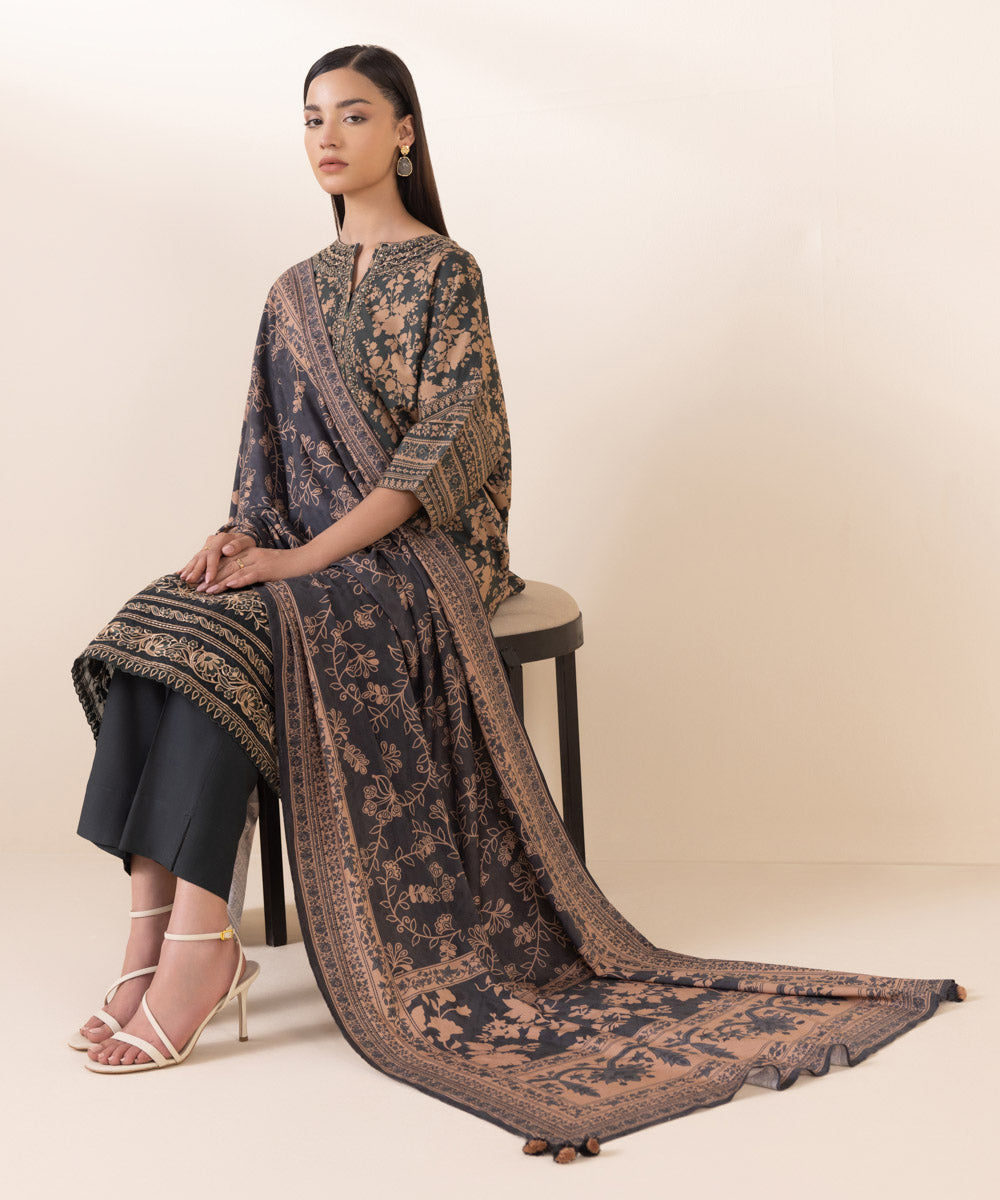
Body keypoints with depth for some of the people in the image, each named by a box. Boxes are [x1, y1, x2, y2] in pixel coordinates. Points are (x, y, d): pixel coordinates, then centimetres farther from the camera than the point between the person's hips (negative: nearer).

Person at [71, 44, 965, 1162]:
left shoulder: (444, 272, -3)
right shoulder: (296, 294, 18)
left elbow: (439, 451, -13)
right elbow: (268, 447, 17)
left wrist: (307, 556, -20)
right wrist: (239, 533, -5)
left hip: (411, 557, -6)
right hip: (304, 553, 6)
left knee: (225, 642, -31)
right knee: (152, 630, -23)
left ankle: (201, 945, -30)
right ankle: (152, 927, -28)